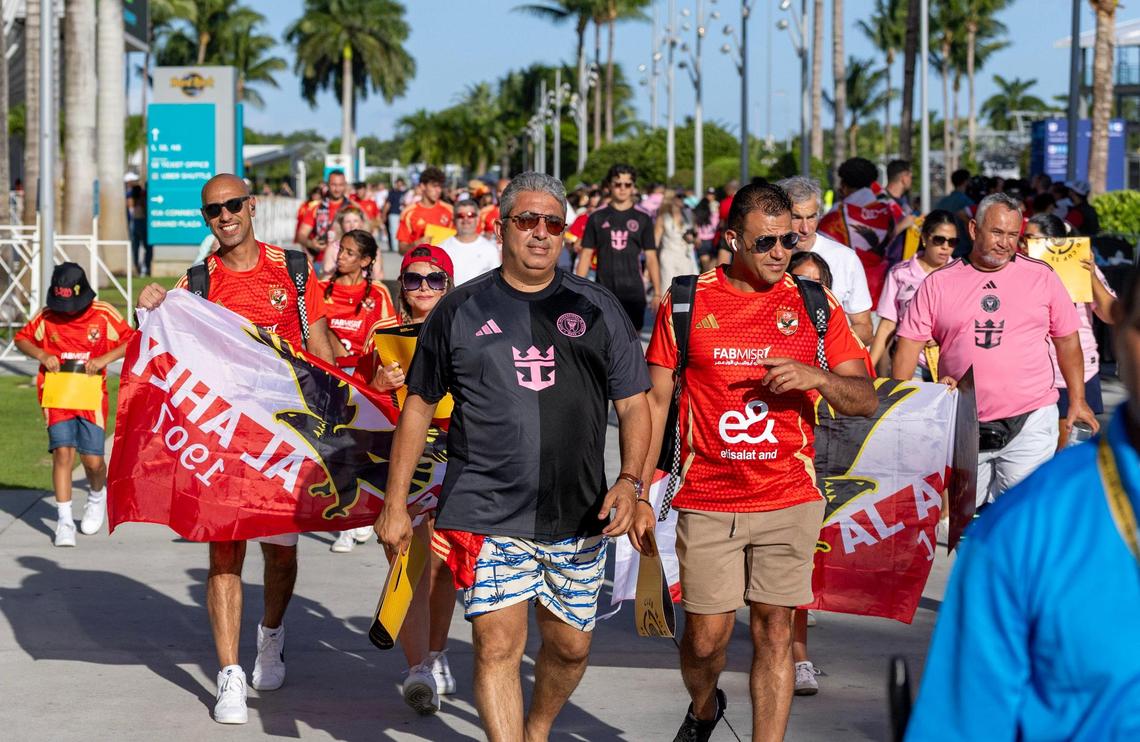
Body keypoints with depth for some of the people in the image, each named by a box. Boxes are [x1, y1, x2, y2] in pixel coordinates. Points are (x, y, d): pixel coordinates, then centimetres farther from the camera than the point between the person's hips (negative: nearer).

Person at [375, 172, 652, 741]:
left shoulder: (596, 309, 8)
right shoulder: (461, 309, 5)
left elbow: (633, 403, 8)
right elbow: (419, 404, 11)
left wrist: (630, 480, -9)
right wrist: (395, 505, 8)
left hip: (578, 517, 2)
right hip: (486, 515, -2)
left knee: (569, 646, 12)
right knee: (498, 645, -11)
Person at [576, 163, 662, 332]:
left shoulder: (642, 220, 7)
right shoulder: (597, 218, 6)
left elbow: (651, 257, 7)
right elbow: (585, 256, 8)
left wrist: (657, 293, 1)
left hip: (633, 292, 0)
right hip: (605, 291, 0)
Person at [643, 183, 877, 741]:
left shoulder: (814, 304, 3)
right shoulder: (686, 302, 1)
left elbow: (866, 400, 3)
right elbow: (656, 399, 6)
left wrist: (817, 376, -17)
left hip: (788, 501, 1)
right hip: (707, 501, 0)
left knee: (774, 632, 1)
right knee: (706, 637, 4)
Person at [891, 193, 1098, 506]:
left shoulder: (1041, 277, 6)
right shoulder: (938, 284, 4)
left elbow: (1067, 339, 12)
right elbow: (910, 343, 2)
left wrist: (1077, 401, 10)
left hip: (1030, 422, -1)